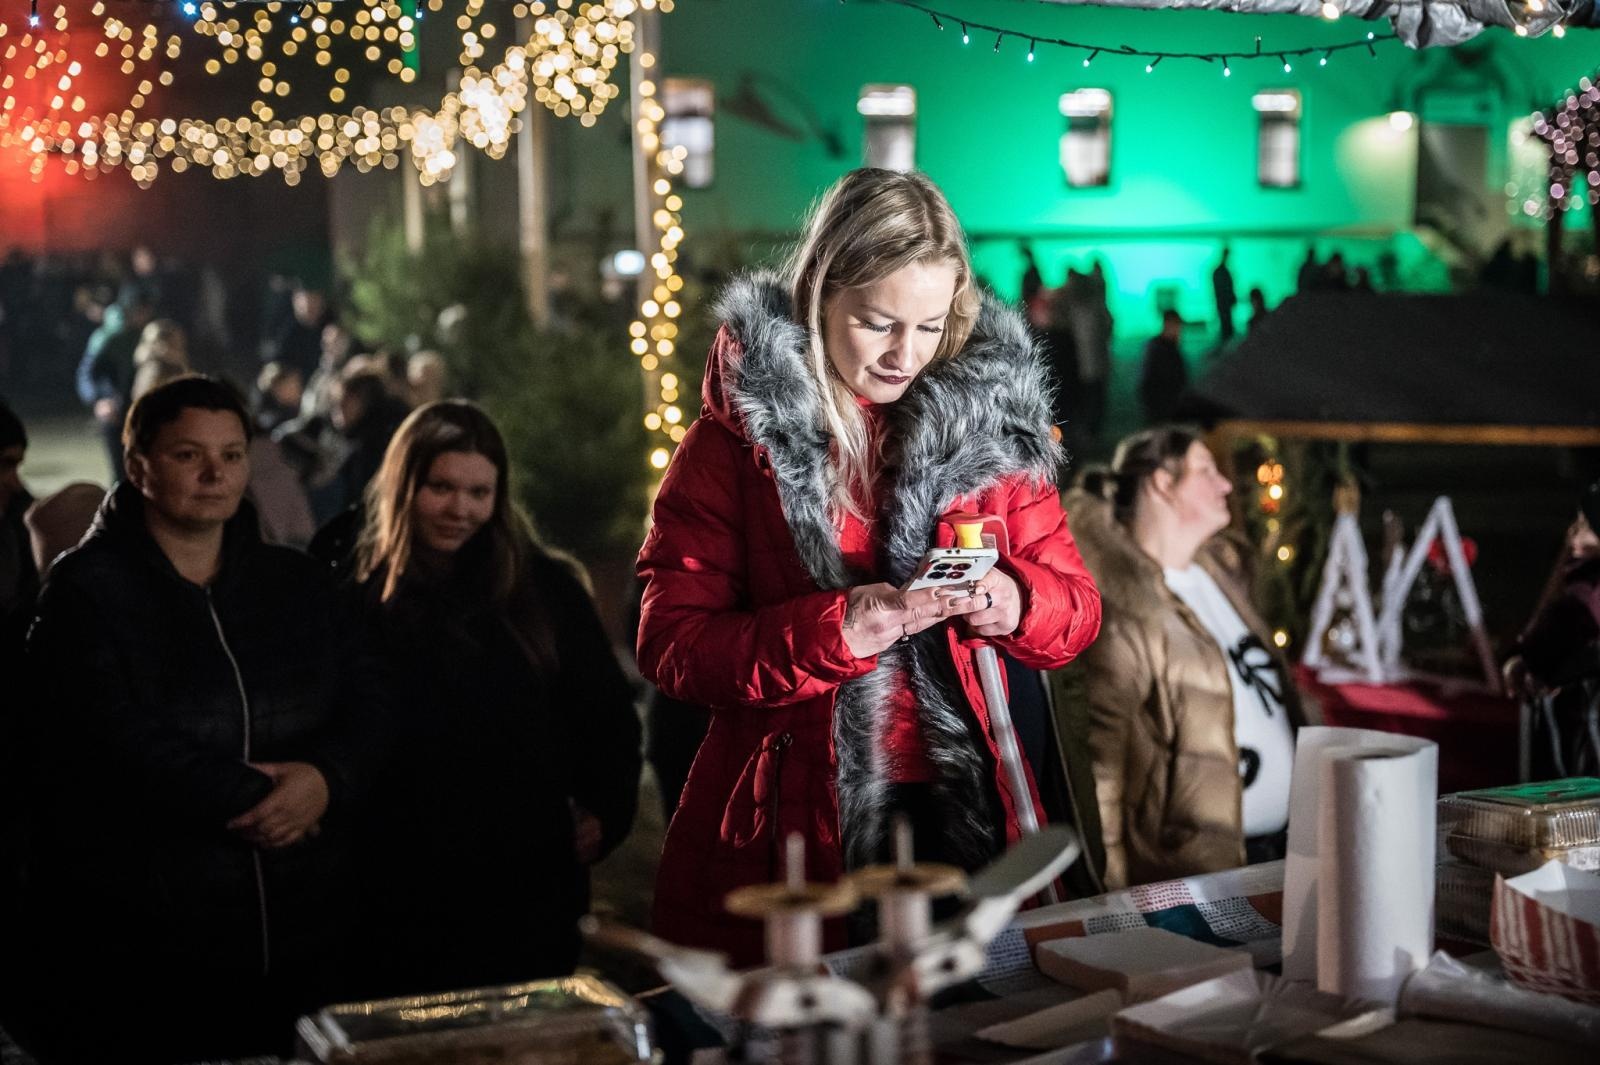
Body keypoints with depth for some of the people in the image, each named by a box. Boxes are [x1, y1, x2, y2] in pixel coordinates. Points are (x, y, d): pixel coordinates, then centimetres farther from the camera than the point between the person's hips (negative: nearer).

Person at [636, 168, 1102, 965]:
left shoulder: (989, 417, 7)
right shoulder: (740, 434, -2)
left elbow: (1076, 606, 10)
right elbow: (669, 645, -7)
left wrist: (1015, 604, -13)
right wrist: (833, 632, -21)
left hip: (963, 815, 3)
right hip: (790, 831, -2)